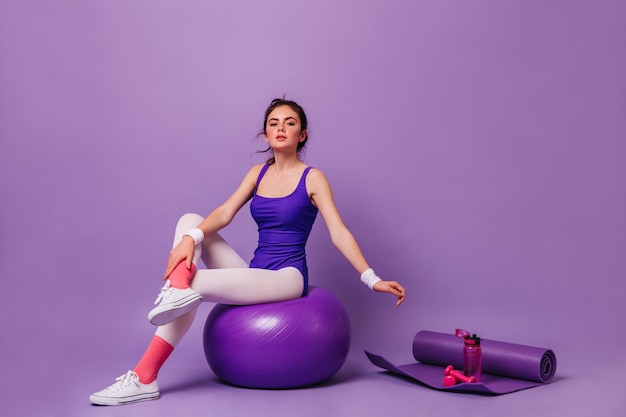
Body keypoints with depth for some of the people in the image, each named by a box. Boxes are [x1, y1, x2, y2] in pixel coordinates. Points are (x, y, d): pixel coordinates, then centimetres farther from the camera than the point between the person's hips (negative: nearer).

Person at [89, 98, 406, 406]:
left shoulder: (312, 178, -3)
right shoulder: (258, 173, 11)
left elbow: (339, 234, -8)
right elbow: (224, 213, -3)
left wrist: (372, 279, -18)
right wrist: (190, 239, -23)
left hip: (287, 278, -5)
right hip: (255, 275, 6)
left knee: (188, 288, -25)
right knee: (190, 222, -11)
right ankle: (180, 285, -32)